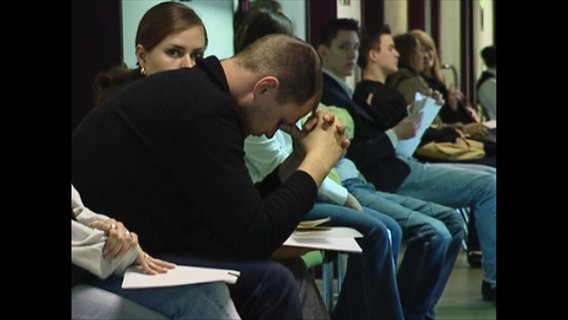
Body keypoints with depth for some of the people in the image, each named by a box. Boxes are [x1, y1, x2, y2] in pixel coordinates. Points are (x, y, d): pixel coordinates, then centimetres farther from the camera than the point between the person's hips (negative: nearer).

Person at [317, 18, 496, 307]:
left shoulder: (340, 90, 17)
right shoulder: (328, 94, -14)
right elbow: (350, 157, -21)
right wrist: (395, 135, -17)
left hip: (404, 167, 11)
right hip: (395, 179, -11)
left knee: (490, 178, 12)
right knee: (488, 186, -14)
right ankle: (493, 278, -5)